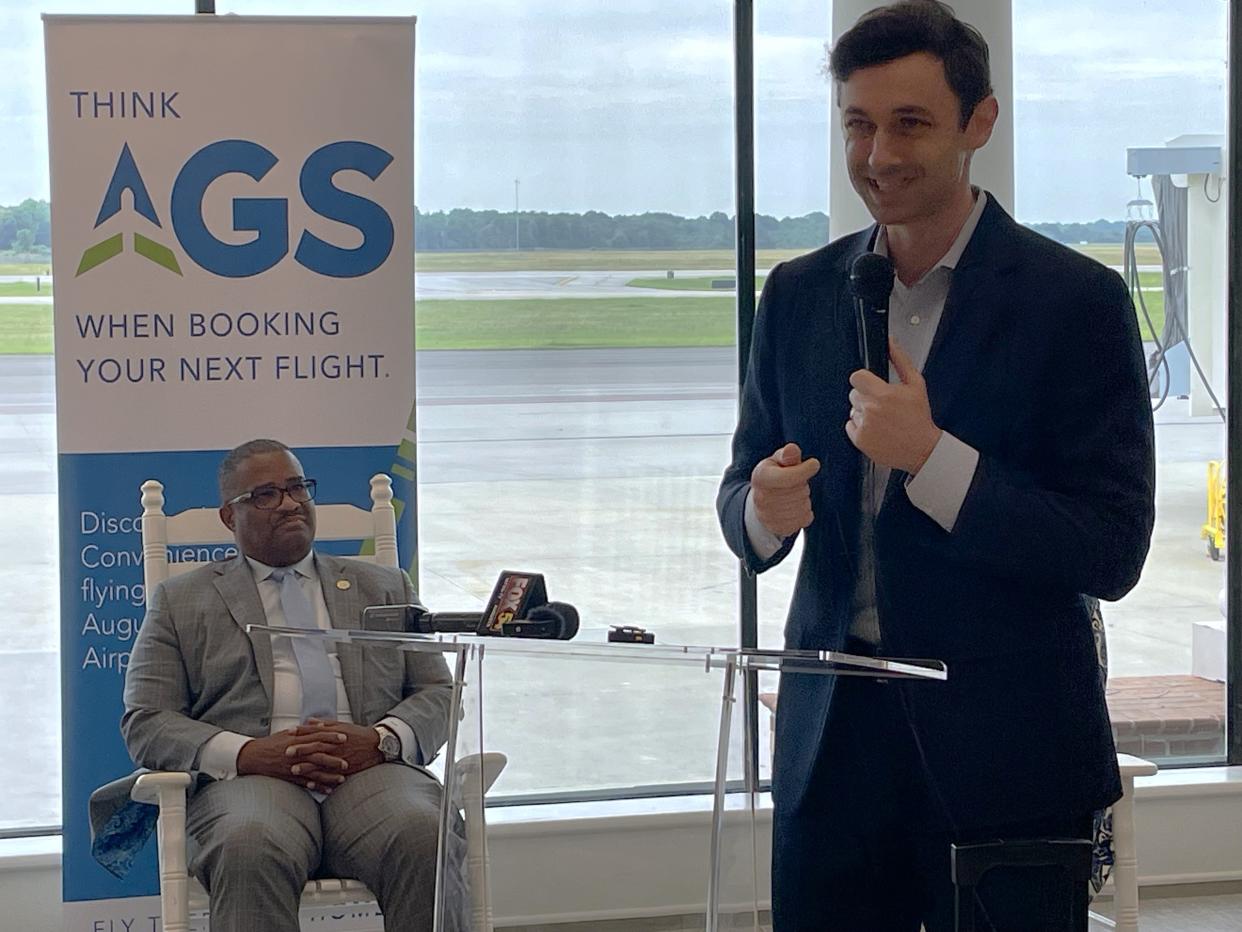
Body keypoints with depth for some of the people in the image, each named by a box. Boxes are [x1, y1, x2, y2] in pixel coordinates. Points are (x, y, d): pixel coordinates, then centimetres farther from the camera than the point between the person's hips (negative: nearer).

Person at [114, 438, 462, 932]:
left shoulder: (384, 588, 26)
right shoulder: (181, 601, 19)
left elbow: (438, 692, 18)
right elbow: (145, 723, 9)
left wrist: (380, 740, -6)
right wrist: (245, 754, -10)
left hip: (370, 770, 2)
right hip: (248, 777, -2)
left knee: (425, 836, -34)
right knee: (250, 847, -39)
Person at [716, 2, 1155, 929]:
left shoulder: (1077, 300, -8)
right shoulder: (798, 294, 7)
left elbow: (1114, 554, -11)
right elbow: (742, 497, 13)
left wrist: (933, 458, -21)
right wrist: (764, 509, -11)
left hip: (1002, 747, -4)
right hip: (833, 738, 4)